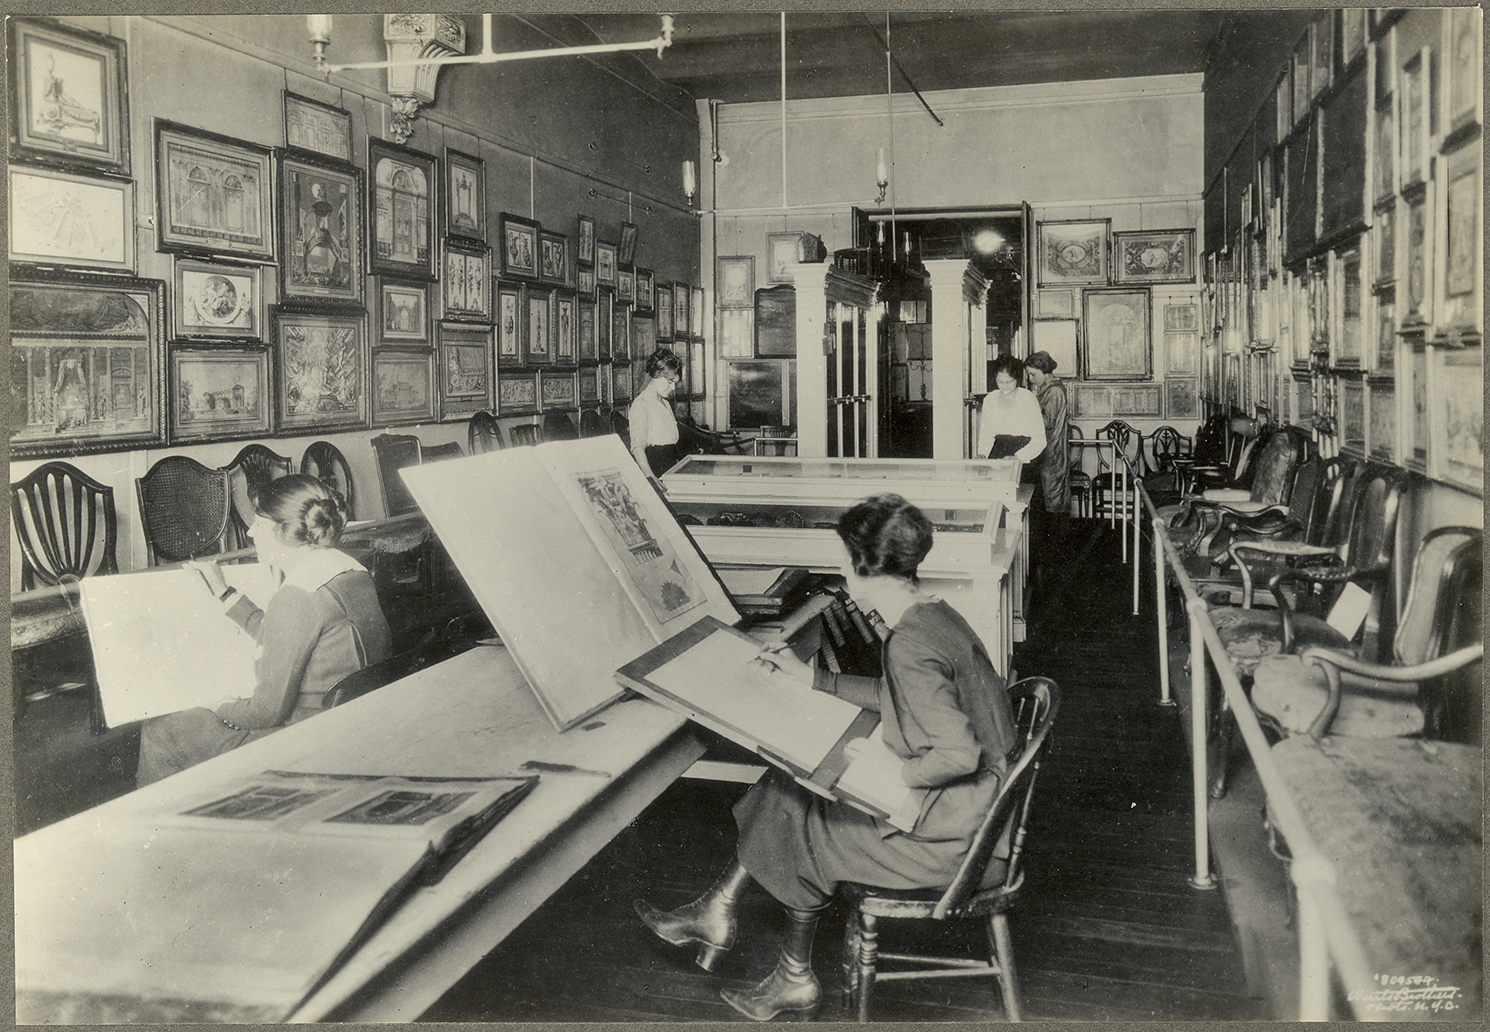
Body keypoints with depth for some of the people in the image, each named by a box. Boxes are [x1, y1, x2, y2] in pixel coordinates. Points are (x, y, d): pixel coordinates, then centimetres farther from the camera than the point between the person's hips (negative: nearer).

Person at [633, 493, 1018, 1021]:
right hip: (967, 808, 9)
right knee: (788, 787, 11)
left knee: (802, 826, 5)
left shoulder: (908, 645, -29)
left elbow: (960, 754, -32)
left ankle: (796, 978, 26)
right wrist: (810, 677, 18)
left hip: (946, 837, -9)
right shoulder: (930, 613, 2)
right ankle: (717, 914, 22)